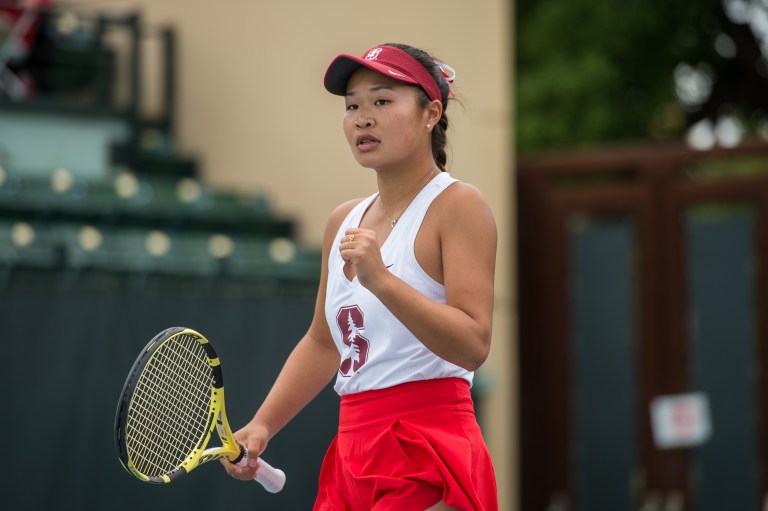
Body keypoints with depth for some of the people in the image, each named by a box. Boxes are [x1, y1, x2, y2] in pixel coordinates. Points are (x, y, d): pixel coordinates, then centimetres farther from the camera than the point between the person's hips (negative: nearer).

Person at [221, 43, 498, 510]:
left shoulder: (457, 205, -7)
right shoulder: (344, 221, 14)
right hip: (354, 462, 7)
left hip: (429, 471, -7)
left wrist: (380, 280, -28)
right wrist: (263, 425, 12)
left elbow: (473, 344, -18)